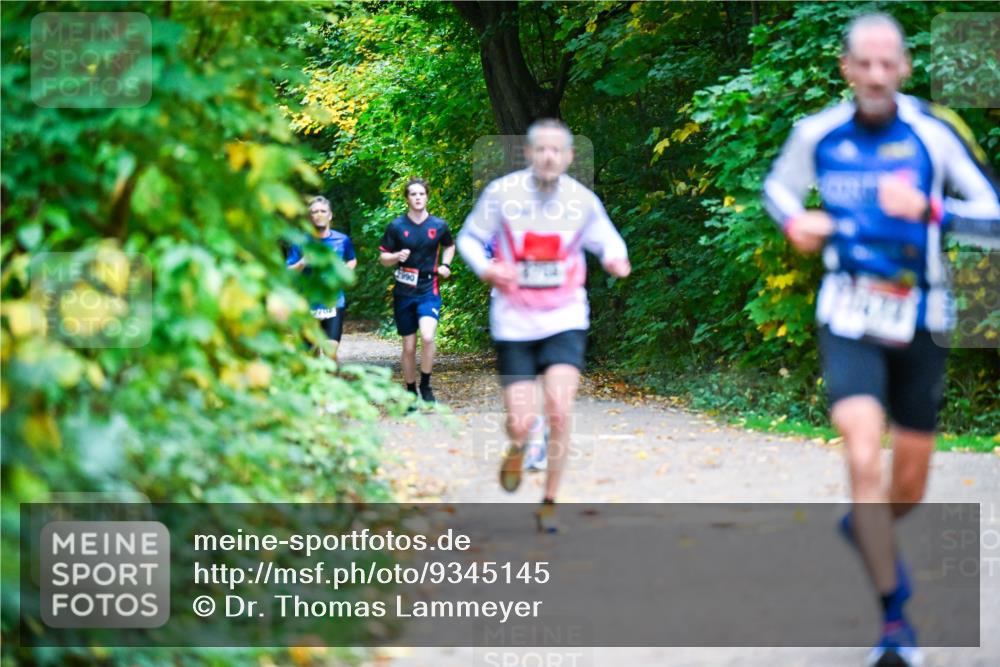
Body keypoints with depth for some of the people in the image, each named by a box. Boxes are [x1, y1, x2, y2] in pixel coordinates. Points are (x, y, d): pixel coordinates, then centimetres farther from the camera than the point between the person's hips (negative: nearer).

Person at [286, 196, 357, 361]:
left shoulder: (342, 240, 0)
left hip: (334, 304, -1)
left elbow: (352, 261, 21)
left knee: (330, 352, -15)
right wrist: (303, 263, -22)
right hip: (309, 306, 1)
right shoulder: (300, 242, -3)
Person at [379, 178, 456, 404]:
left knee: (427, 336, -23)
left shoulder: (439, 226, 3)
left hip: (429, 290, -1)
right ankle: (411, 392, 21)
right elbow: (383, 258, 5)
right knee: (409, 347, 6)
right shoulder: (396, 226, -1)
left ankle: (425, 385, -3)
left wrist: (446, 265, 5)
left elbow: (449, 246, 23)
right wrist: (397, 256, -16)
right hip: (404, 292, 1)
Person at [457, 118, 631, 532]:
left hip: (564, 321, 0)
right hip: (514, 322, 0)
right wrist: (485, 268, -16)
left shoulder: (582, 200, -5)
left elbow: (608, 240, 10)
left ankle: (549, 501, 3)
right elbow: (469, 237, 4)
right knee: (521, 424, -4)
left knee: (559, 413, -16)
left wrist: (615, 259, -13)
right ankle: (517, 449, 36)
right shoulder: (502, 193, -8)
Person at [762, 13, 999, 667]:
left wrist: (927, 209, -24)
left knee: (909, 483, 11)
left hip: (918, 321, 0)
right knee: (864, 461, -19)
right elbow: (778, 186, 18)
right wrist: (795, 221, -4)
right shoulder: (817, 134, -2)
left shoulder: (936, 131, -11)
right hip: (850, 319, 0)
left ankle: (866, 528, 48)